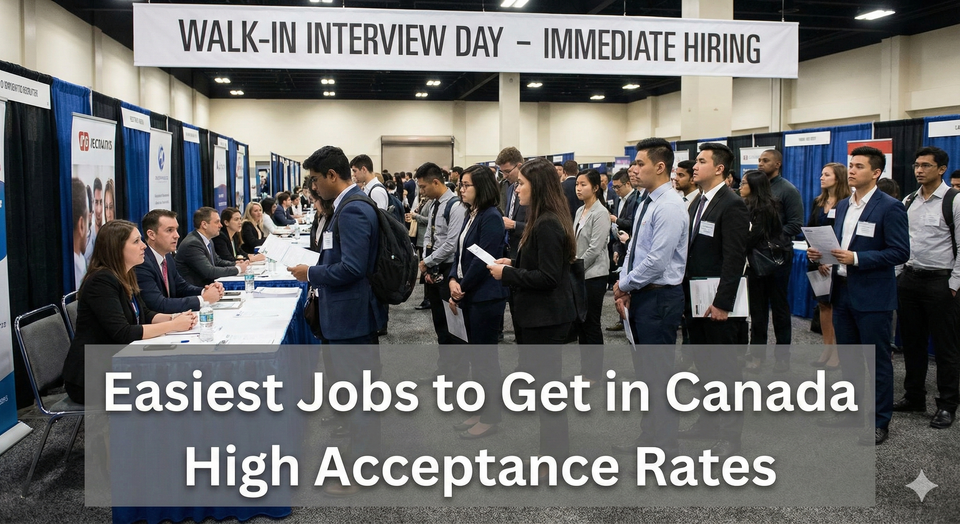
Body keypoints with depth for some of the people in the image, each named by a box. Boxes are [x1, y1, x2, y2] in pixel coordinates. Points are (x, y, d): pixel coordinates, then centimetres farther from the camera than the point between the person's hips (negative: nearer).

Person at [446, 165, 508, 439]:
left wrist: (463, 286, -10)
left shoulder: (491, 217, -16)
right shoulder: (471, 216, 12)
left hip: (486, 297, -9)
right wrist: (453, 280, -3)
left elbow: (483, 259, -19)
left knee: (485, 356, 0)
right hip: (469, 295, 9)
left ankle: (491, 418, 12)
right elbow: (460, 252, 12)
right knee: (475, 355, 15)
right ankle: (482, 410, 27)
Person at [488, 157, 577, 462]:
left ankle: (555, 451, 15)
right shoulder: (543, 221, 10)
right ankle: (555, 444, 30)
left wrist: (507, 274, -16)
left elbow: (547, 277, -23)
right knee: (541, 379, 17)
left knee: (545, 381, 1)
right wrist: (513, 263, 7)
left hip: (546, 317, -10)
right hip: (538, 313, 10)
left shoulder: (547, 225, -21)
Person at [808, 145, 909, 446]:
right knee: (848, 358, 16)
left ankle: (879, 422, 15)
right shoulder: (843, 205, 12)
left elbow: (900, 252, -16)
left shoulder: (889, 207, -11)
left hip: (872, 297, -7)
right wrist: (821, 253, -2)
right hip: (843, 292, 7)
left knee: (877, 361, 4)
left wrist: (856, 258, -23)